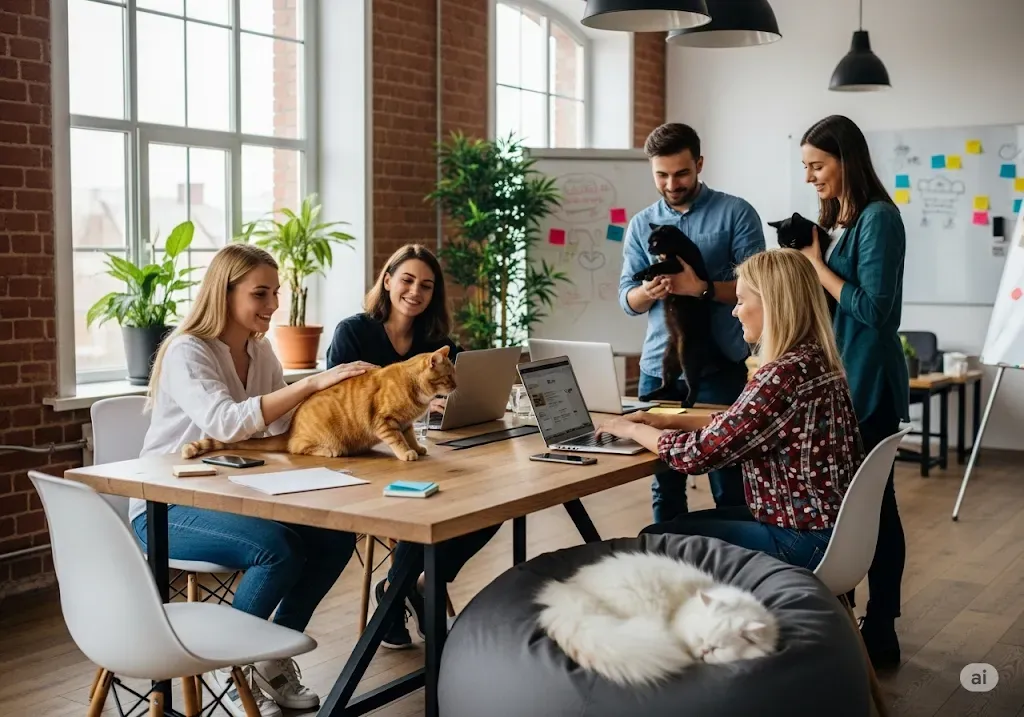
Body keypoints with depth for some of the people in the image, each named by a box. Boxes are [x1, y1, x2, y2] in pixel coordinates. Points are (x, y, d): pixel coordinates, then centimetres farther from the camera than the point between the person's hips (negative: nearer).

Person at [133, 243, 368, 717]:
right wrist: (312, 383, -37)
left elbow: (287, 425, 1)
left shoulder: (260, 350, 6)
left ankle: (273, 656, 5)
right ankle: (227, 664, -6)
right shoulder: (186, 353, -17)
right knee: (280, 548, -31)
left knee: (336, 535, -13)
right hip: (166, 507, -7)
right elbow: (225, 423, -35)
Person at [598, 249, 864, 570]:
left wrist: (634, 430, -4)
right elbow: (736, 425, 18)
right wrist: (669, 420, 11)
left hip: (803, 542, -9)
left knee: (653, 540, 0)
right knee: (681, 524, 19)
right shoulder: (815, 359, 5)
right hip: (822, 525, 9)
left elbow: (698, 453, -20)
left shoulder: (785, 374, -24)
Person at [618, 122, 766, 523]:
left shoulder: (736, 214, -1)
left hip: (719, 366, -3)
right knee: (664, 482, 10)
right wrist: (648, 292, -15)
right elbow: (626, 298, 7)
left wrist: (703, 288, -21)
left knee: (728, 482, 3)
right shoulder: (640, 225, 10)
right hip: (658, 367, 4)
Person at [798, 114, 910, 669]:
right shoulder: (835, 218, 13)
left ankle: (880, 635, 9)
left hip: (867, 384, -8)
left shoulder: (878, 218, -13)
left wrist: (816, 265, -15)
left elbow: (873, 309, -19)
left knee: (871, 503, -1)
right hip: (835, 377, 9)